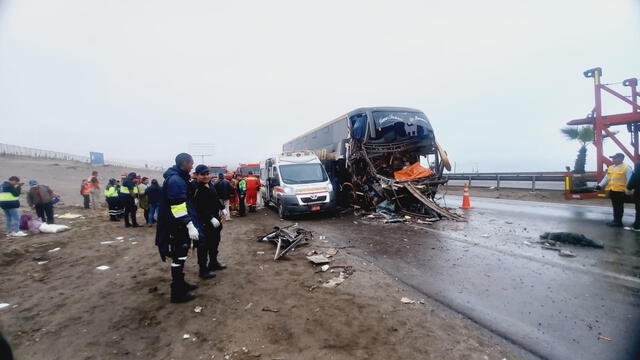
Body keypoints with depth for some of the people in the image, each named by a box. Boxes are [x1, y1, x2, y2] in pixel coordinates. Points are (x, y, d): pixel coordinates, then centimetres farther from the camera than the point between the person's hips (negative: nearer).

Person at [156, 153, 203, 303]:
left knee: (180, 255, 19)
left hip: (179, 225, 10)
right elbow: (178, 207, -27)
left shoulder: (179, 178, 13)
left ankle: (180, 283, 32)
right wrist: (190, 225, -27)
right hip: (176, 227, -10)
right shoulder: (175, 180, -20)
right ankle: (177, 292, 9)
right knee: (179, 257, -2)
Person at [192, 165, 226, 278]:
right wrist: (211, 218, -29)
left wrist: (222, 209, 10)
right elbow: (199, 208, -26)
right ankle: (203, 270, 14)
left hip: (215, 219, 9)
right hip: (203, 222, -9)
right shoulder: (196, 188, -20)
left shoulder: (210, 185, 7)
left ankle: (213, 263, 38)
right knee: (204, 245, 1)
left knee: (215, 242, 21)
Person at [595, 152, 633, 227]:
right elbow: (606, 178, 16)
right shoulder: (610, 168, 13)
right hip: (611, 190, 7)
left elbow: (629, 180, -11)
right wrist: (600, 185, 5)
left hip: (620, 190, -7)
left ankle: (618, 222, 5)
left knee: (619, 206, -1)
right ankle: (615, 220, 23)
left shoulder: (626, 168, -7)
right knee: (614, 206, 14)